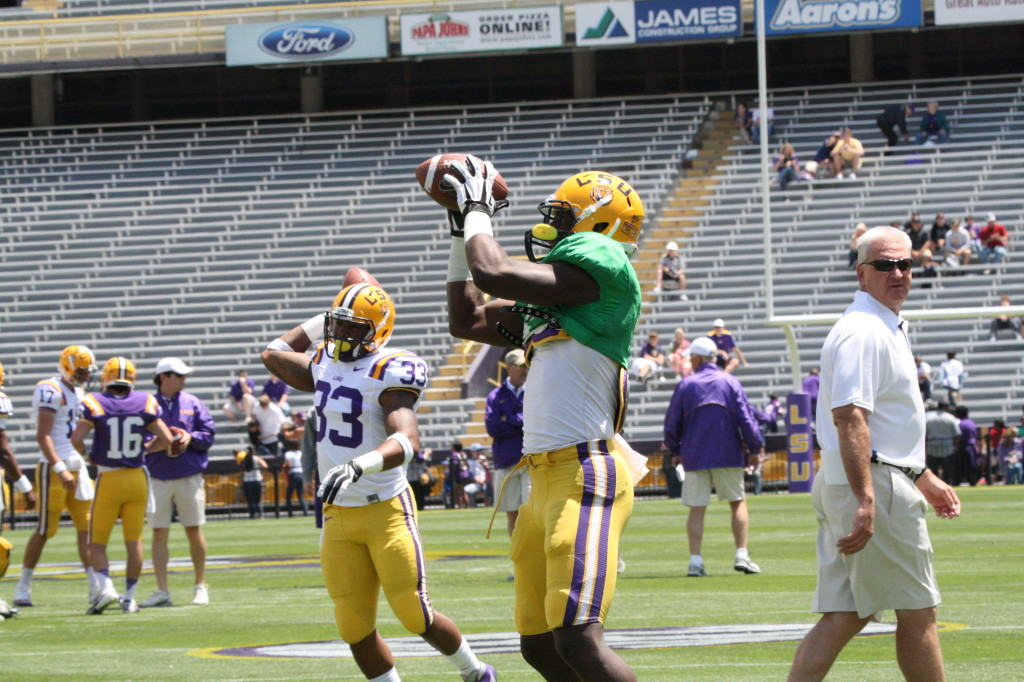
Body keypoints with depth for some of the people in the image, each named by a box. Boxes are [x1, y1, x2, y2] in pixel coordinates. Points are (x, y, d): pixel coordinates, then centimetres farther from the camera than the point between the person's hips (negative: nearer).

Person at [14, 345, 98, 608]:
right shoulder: (51, 391, -13)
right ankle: (23, 587, 8)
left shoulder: (78, 392, 15)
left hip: (76, 467, 8)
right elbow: (42, 436, -19)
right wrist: (60, 469, -24)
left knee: (87, 526, 4)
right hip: (54, 468, -8)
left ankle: (96, 586, 4)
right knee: (45, 529, -3)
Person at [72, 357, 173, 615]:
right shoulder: (144, 403, -2)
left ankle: (106, 586, -15)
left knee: (97, 543, 7)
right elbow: (165, 438, -2)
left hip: (108, 479, -2)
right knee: (134, 542, 12)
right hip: (137, 477, 2)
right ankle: (129, 597, 11)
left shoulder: (95, 404, -9)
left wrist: (87, 457, 3)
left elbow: (76, 438, -16)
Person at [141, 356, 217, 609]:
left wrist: (191, 438, -14)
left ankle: (200, 586, 15)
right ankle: (162, 591, 1)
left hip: (189, 477, 1)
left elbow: (210, 434, 4)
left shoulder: (193, 404, 8)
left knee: (194, 532, 3)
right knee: (159, 534, -2)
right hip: (157, 478, -1)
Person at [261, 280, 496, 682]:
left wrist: (359, 465, -48)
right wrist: (317, 325, 26)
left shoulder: (388, 374, -15)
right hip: (338, 514, 6)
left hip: (387, 510, -6)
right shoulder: (325, 365, 7)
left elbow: (407, 440, -32)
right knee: (354, 627, 2)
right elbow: (274, 355, 28)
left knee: (415, 616, -3)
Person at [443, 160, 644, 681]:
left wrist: (477, 213, 4)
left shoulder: (598, 266, -8)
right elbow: (467, 320, 30)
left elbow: (494, 274, -14)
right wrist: (462, 231, 26)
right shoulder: (548, 299, 20)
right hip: (546, 480, 10)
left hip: (585, 477, -10)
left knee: (577, 639, -20)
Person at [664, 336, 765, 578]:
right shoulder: (730, 382, 2)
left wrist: (675, 451, 20)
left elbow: (672, 423, 6)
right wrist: (755, 449, 3)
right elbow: (746, 418, -3)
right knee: (738, 502, 9)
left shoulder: (686, 385, 2)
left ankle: (695, 560, -6)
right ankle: (742, 555, -1)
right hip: (727, 454, 0)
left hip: (695, 456, 0)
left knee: (696, 509, 2)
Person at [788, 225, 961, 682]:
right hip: (875, 486, -10)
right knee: (916, 613, -1)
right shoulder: (863, 331, -14)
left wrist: (923, 478, 35)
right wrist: (865, 502, -31)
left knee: (845, 616, 6)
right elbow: (849, 418, -24)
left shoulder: (888, 330, 20)